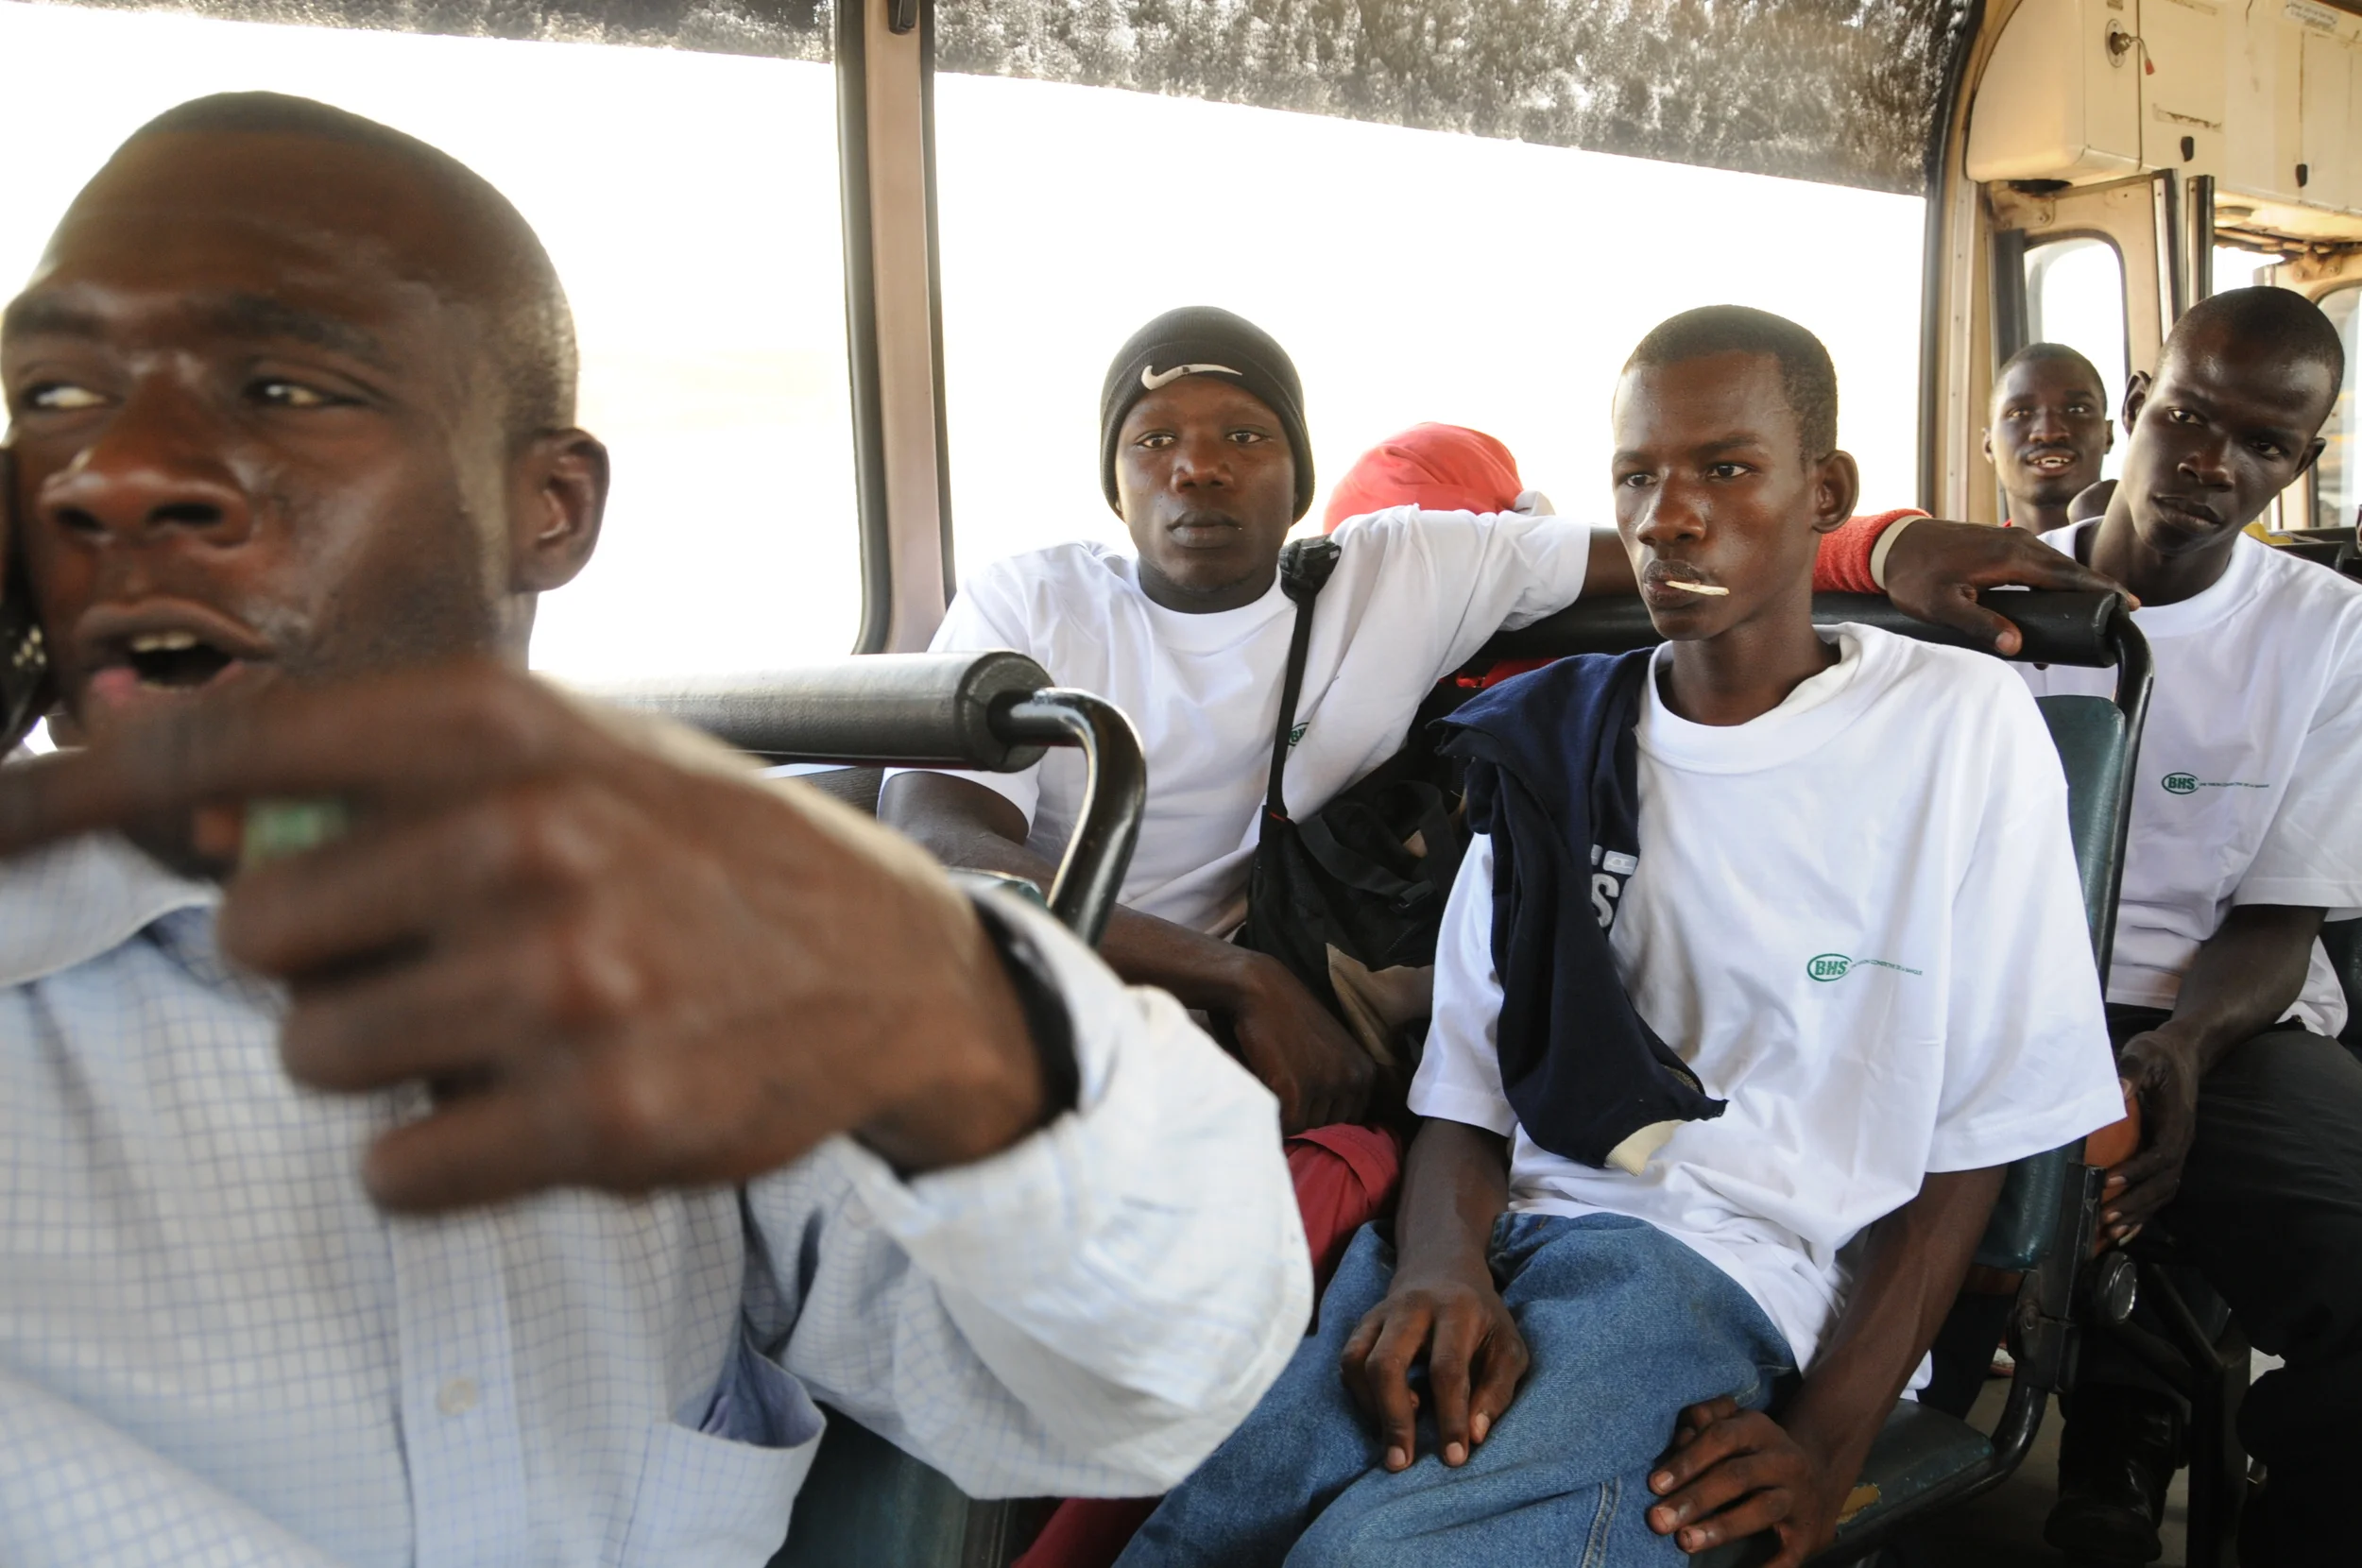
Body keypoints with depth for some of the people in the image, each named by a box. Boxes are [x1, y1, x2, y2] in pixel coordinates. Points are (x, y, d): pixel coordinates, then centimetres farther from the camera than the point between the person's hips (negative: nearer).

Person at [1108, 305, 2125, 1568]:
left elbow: (1975, 1127, 1)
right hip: (1511, 1221, 3)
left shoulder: (1960, 730, 2)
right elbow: (1467, 1082, 9)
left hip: (1730, 1255, -3)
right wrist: (1443, 1266, -14)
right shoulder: (1550, 744, 13)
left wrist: (1825, 1442, -11)